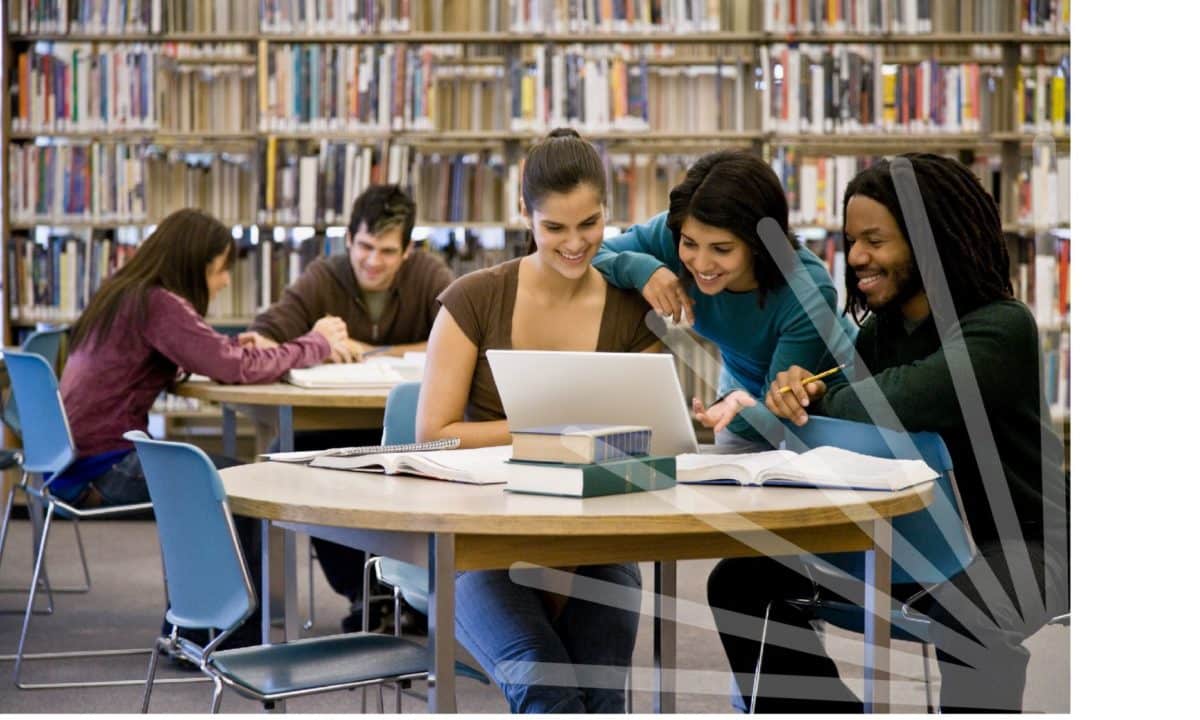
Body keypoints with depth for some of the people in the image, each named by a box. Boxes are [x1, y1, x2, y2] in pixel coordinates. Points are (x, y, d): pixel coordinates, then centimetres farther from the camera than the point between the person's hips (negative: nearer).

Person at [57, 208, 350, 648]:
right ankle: (240, 634, 12)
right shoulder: (157, 304, -17)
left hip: (74, 459, 10)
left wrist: (239, 348, -1)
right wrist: (317, 343, -7)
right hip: (99, 470, -10)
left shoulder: (124, 295, 11)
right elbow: (240, 369, -21)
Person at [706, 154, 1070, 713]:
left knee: (965, 620, -40)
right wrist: (796, 394, -20)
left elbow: (892, 408, -33)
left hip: (1010, 547, -7)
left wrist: (806, 402, -16)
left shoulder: (1001, 329, -18)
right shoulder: (879, 331, 6)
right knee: (741, 582, -1)